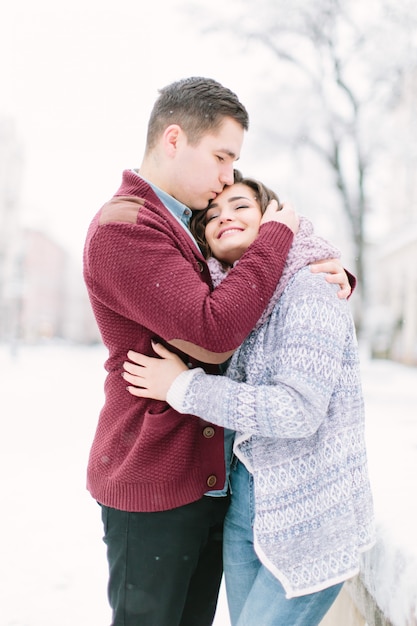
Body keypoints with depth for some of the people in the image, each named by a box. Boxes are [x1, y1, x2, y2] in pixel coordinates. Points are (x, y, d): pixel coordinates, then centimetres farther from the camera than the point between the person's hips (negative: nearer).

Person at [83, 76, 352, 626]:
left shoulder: (186, 229, 14)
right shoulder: (121, 228, -17)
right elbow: (215, 332, -27)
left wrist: (329, 275, -2)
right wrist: (276, 234, -15)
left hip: (208, 481, 8)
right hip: (152, 486, -8)